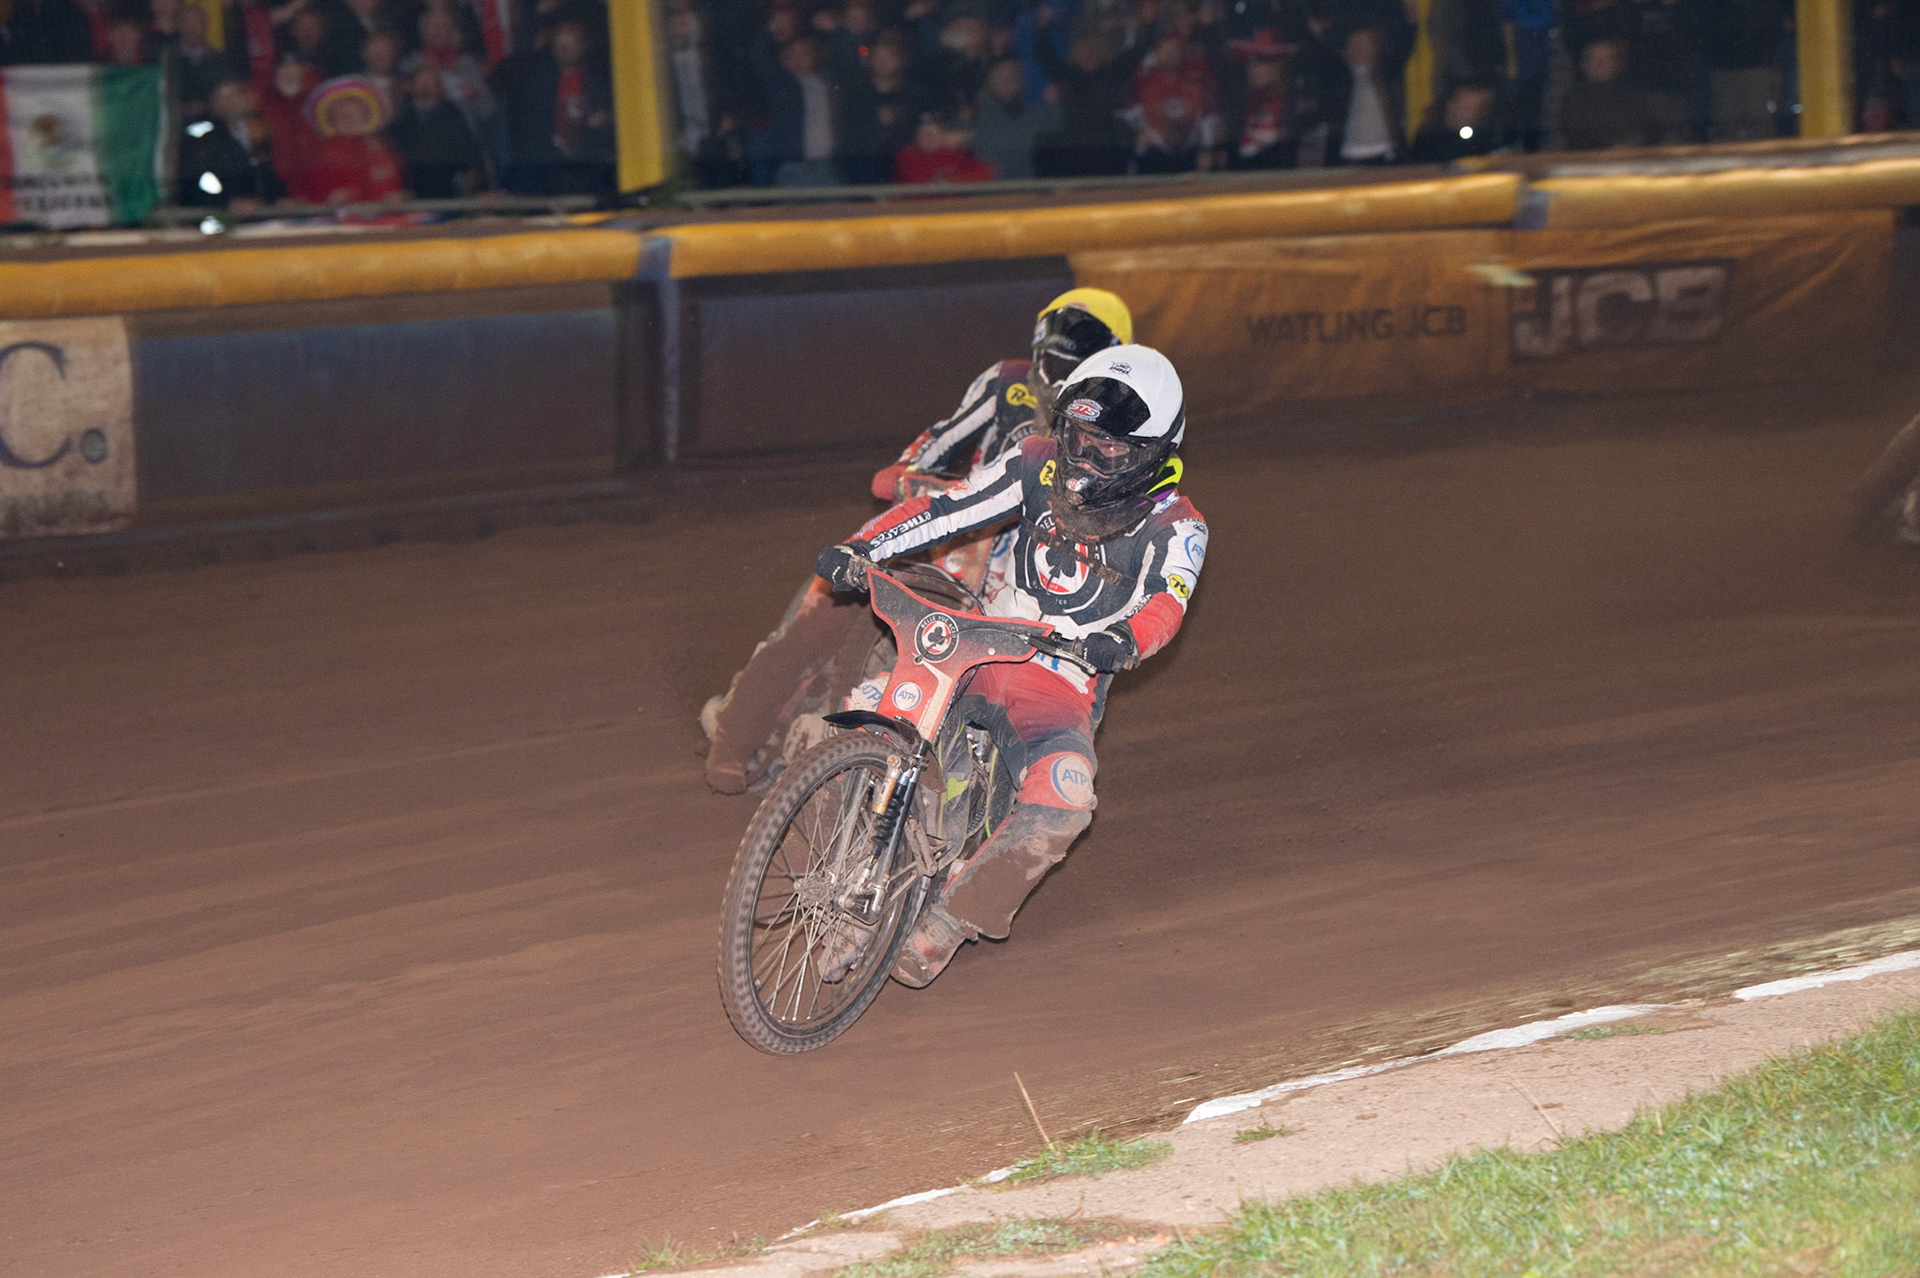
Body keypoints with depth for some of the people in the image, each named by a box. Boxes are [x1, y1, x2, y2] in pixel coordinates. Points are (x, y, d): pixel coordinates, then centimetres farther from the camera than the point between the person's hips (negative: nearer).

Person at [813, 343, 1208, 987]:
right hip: (980, 650, 3)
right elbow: (948, 505, 0)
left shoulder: (1176, 528, -3)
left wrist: (1124, 640, -45)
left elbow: (1168, 600, -21)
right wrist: (860, 547, -16)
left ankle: (947, 919, -19)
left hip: (1064, 685, -3)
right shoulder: (1041, 467, 7)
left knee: (1062, 801, -33)